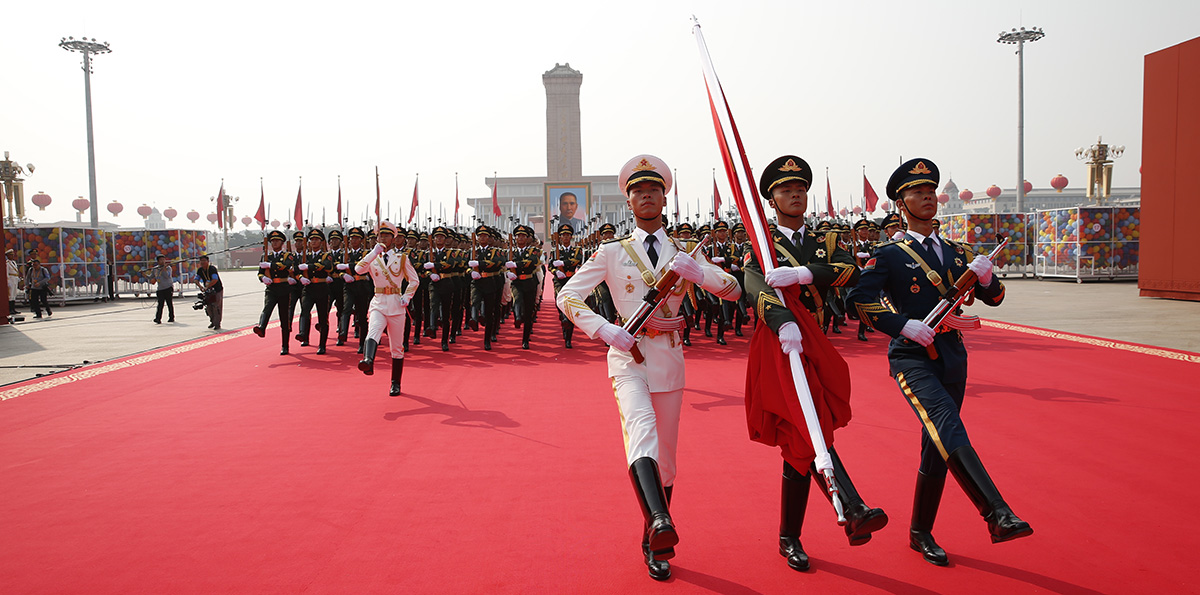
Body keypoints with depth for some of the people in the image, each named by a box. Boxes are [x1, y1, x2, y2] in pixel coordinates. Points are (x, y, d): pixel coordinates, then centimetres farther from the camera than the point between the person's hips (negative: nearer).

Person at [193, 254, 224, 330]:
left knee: (216, 307, -8)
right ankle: (212, 322, 26)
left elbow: (215, 280, -33)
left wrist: (207, 287, -33)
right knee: (208, 307, 6)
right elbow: (196, 280, 4)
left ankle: (217, 324, -1)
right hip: (208, 291, 6)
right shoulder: (200, 270, 2)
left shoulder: (212, 269, -21)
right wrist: (200, 286, -16)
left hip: (217, 290, -6)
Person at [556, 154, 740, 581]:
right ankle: (661, 523, -49)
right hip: (628, 356, -3)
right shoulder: (612, 252, 5)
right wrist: (609, 332, -13)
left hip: (670, 360, 3)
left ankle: (653, 546, 23)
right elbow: (566, 296, 1)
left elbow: (734, 291, 5)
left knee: (665, 457, 8)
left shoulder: (683, 254, 11)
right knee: (642, 427, -31)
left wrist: (698, 273, -16)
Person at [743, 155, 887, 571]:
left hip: (814, 345, 4)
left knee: (800, 443, 7)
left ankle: (790, 539, 18)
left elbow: (850, 272, -7)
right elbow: (757, 289, -16)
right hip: (777, 344, -4)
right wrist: (784, 323, -36)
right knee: (807, 435, -21)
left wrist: (801, 273, -24)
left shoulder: (825, 243, 16)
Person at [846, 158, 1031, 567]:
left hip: (952, 358, 5)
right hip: (912, 357, -5)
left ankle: (921, 533, 21)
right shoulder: (889, 254, -2)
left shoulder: (956, 252, 15)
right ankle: (997, 515, -32)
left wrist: (985, 276, -8)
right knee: (948, 427, -27)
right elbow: (858, 298, -14)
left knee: (937, 445, 8)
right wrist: (904, 325, -21)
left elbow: (994, 297, 14)